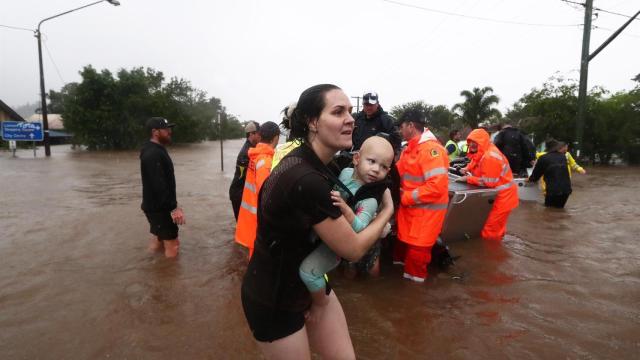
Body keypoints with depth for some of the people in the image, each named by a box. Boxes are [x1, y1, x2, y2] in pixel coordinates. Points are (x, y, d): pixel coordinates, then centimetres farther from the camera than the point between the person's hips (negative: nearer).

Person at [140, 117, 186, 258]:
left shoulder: (157, 151, 12)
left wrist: (173, 204, 20)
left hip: (159, 206, 10)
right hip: (158, 208, -10)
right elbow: (159, 186, -28)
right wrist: (173, 208, -26)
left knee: (158, 241, 18)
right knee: (172, 245, -5)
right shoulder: (153, 154, -21)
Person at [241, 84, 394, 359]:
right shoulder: (307, 180, -32)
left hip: (307, 283, 8)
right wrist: (387, 210, -5)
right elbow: (353, 249, -21)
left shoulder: (307, 161, -1)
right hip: (274, 299, -8)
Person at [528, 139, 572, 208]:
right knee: (559, 208, 22)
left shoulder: (543, 158, -6)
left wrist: (530, 179, 25)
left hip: (553, 190, -4)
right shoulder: (563, 156, 9)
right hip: (566, 189, 4)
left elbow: (536, 174, 3)